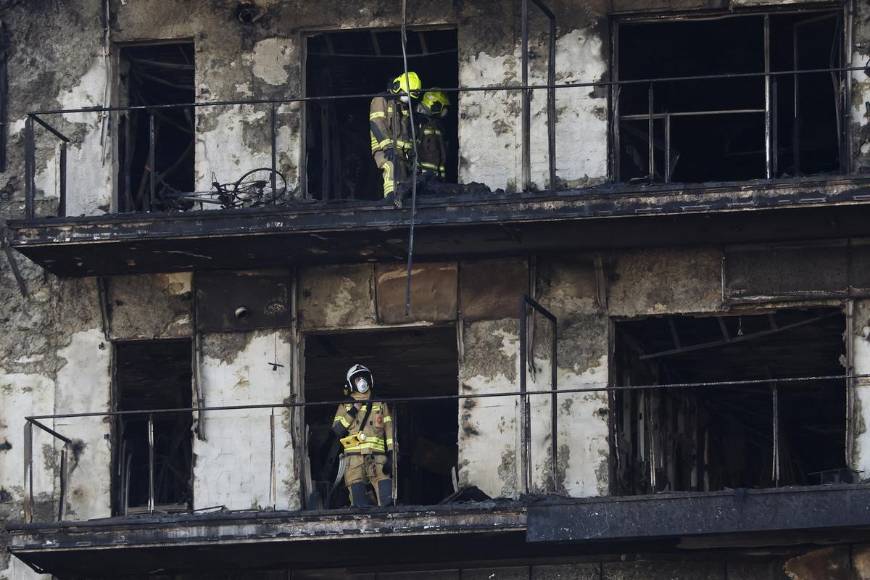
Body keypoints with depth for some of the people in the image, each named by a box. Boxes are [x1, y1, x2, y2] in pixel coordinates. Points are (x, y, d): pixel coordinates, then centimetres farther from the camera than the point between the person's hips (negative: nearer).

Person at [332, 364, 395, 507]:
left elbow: (389, 431, 12)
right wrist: (352, 413, -4)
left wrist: (391, 456, 0)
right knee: (361, 506, -9)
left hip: (377, 458, 1)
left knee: (388, 501, -14)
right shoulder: (345, 407, 15)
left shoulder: (380, 405, 18)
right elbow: (337, 431, 4)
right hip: (354, 460, -1)